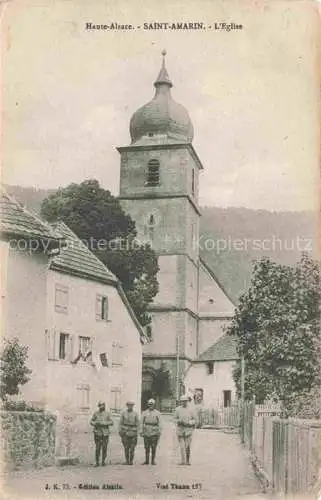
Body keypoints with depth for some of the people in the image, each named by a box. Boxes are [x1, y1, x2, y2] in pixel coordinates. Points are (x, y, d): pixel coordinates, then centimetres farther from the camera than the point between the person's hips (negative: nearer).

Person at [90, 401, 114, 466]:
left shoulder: (107, 414, 3)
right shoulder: (95, 413, 3)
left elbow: (111, 422, -4)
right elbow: (91, 422, 7)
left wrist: (103, 423, -17)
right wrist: (96, 423, -14)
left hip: (105, 433, 1)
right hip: (97, 433, -1)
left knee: (104, 447, 1)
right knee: (98, 447, -5)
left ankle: (103, 461, 13)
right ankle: (97, 462, 4)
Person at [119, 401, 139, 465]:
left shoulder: (135, 414, 4)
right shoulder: (123, 413, 5)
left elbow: (137, 424, 5)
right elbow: (121, 423, 6)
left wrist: (137, 433, -1)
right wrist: (120, 431, 0)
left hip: (133, 432, 0)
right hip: (125, 431, 0)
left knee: (132, 448, -3)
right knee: (126, 447, 0)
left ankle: (131, 461, 4)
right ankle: (127, 461, 8)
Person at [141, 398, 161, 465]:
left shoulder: (157, 413, 6)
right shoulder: (144, 413, 9)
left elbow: (159, 423, 4)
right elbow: (142, 423, 8)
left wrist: (159, 433, -2)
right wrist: (142, 432, 2)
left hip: (154, 432, -1)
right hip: (146, 432, 1)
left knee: (153, 447, -1)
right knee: (147, 447, 2)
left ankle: (153, 461, 7)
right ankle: (146, 461, 8)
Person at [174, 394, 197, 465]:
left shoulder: (191, 410, 4)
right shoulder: (177, 409, 5)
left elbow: (194, 420, 7)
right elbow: (175, 419, 9)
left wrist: (188, 423, -10)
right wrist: (180, 421, -11)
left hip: (188, 429, 0)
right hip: (180, 429, 1)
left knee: (187, 446, -2)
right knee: (182, 446, -4)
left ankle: (187, 461, 9)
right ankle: (183, 461, -2)